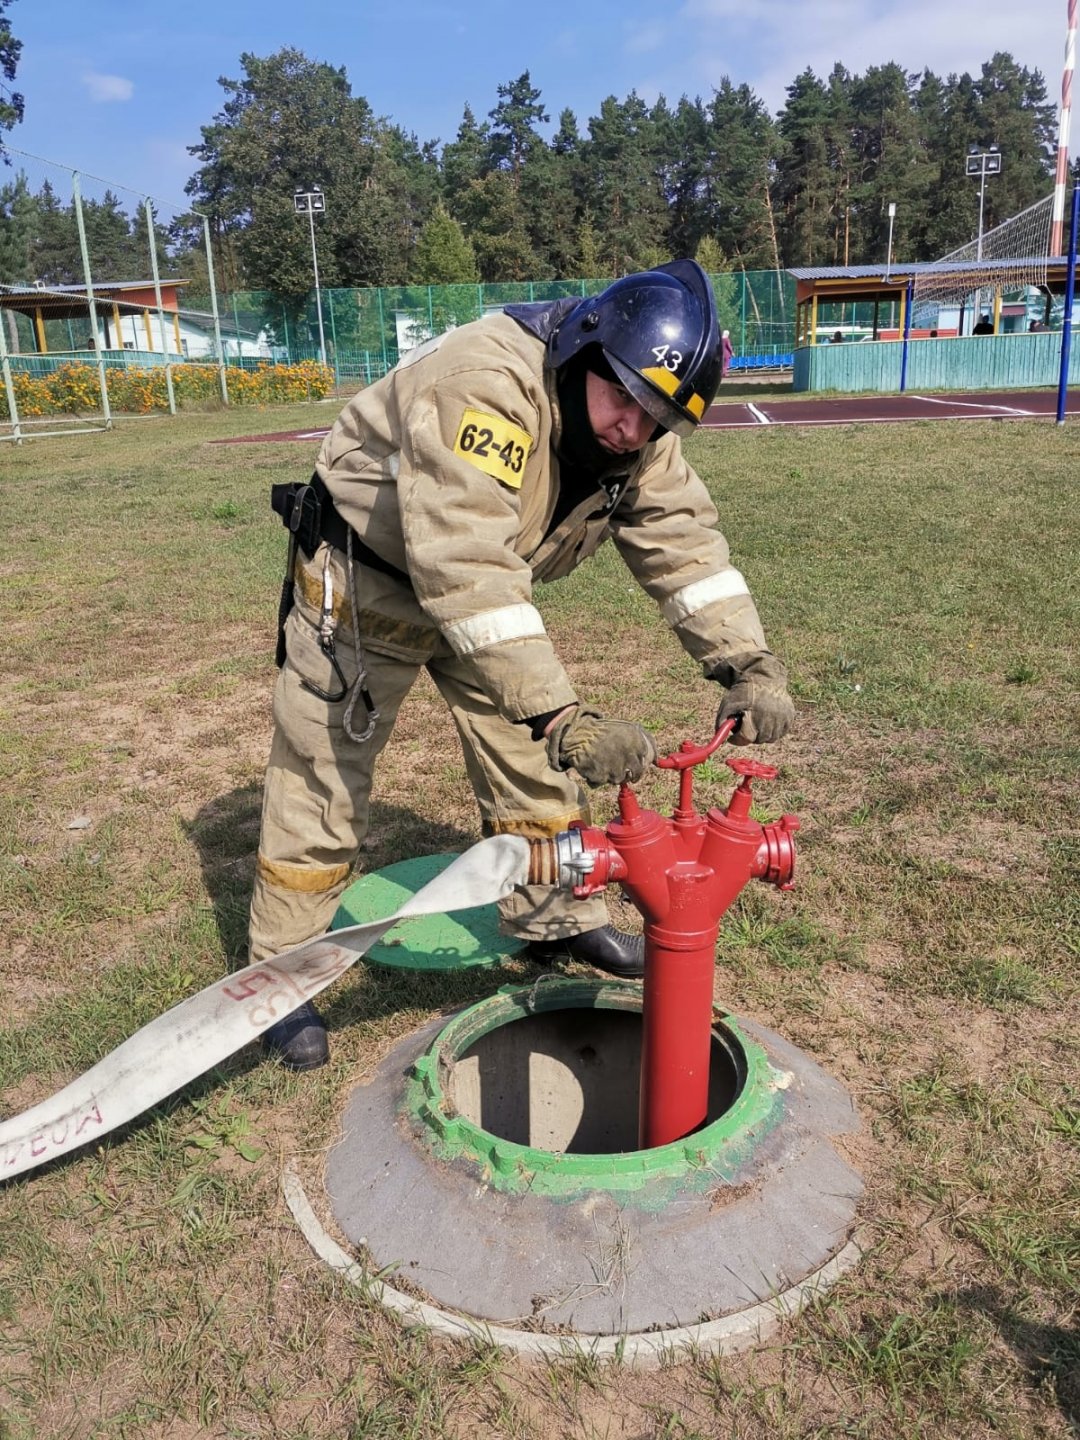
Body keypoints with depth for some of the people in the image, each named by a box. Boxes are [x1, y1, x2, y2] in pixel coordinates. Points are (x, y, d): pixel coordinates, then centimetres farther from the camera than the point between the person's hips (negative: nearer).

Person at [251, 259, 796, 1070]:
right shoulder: (483, 384, -37)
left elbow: (684, 541, -13)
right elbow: (465, 568, -46)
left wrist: (748, 664, -28)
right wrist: (562, 718, -52)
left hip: (485, 592, 6)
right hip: (364, 580, -6)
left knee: (531, 761, 7)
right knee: (322, 781, 1)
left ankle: (552, 920, 29)